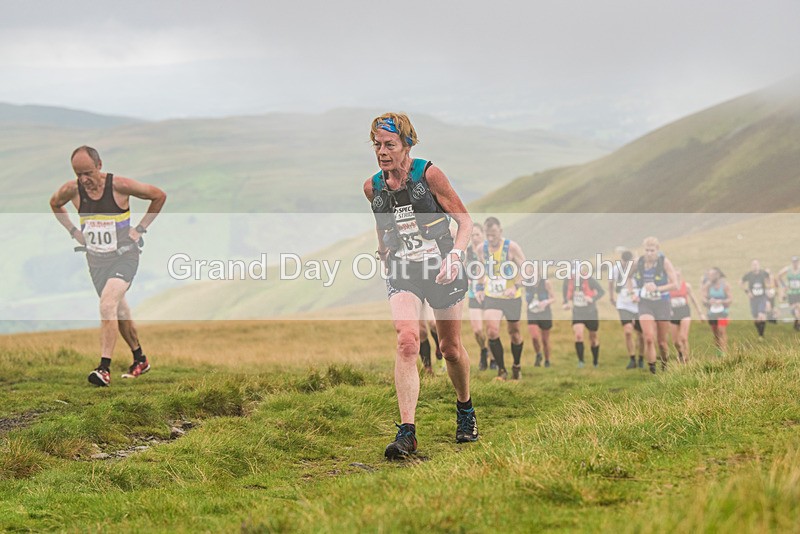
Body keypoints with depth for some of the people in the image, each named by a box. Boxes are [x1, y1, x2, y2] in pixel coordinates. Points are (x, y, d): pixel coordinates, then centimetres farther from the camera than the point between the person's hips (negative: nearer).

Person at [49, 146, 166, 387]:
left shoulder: (120, 186, -18)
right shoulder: (71, 190, -8)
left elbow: (159, 196, -5)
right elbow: (55, 204, 17)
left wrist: (140, 228, -5)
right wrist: (74, 231, 8)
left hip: (124, 256, -5)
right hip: (96, 260, 5)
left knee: (107, 305, -24)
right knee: (119, 312, 16)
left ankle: (104, 369, -26)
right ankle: (140, 360, 36)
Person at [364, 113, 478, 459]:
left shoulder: (428, 174, -11)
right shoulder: (373, 187, 0)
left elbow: (465, 220, -5)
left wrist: (455, 254, -20)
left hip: (442, 270, -1)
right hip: (403, 274, 1)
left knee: (451, 348, 10)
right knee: (407, 341, -22)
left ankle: (465, 409, 41)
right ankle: (406, 433, -26)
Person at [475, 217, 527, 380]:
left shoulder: (511, 247, -15)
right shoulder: (483, 248, -2)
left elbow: (525, 268, -14)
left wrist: (516, 287, -28)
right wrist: (481, 289, 6)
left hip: (511, 297, -2)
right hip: (491, 297, 2)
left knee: (514, 333, 11)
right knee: (492, 332, -15)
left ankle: (517, 366, 34)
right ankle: (501, 370, -4)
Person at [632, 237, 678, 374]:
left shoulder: (664, 262, -8)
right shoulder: (638, 262, -1)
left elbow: (674, 284, -10)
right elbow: (633, 280, 18)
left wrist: (657, 288, -22)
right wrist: (634, 293, 2)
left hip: (662, 304, -1)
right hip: (645, 304, 1)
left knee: (662, 341, 9)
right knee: (649, 338, -19)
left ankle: (665, 367, 33)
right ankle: (652, 371, -12)